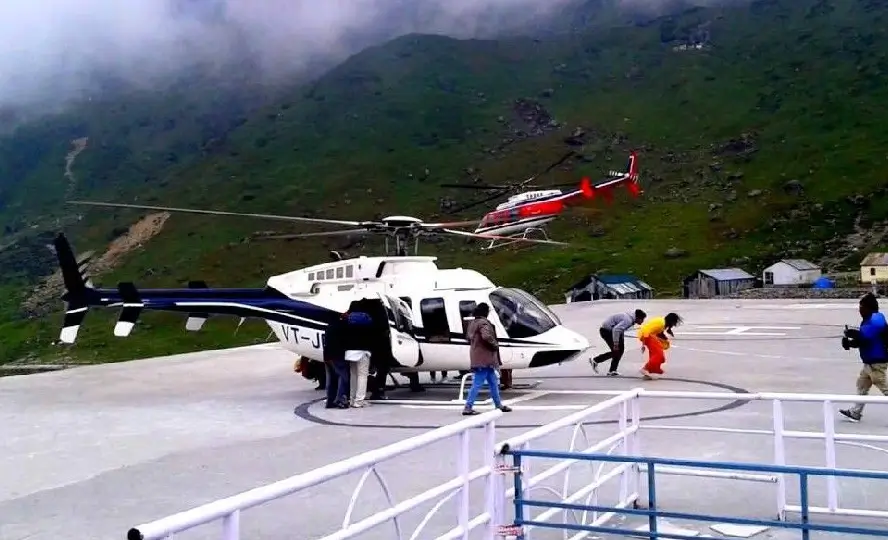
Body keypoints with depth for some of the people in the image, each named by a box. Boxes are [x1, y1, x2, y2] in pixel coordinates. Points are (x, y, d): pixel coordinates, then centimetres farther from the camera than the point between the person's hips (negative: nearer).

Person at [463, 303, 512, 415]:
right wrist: (495, 344, -16)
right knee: (477, 384, -7)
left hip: (478, 358, 10)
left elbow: (468, 337, 24)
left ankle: (499, 405, 25)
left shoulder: (473, 323, 14)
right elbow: (486, 336, -32)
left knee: (493, 383, 18)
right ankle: (468, 408, -5)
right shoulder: (483, 323, -16)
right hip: (484, 359, -10)